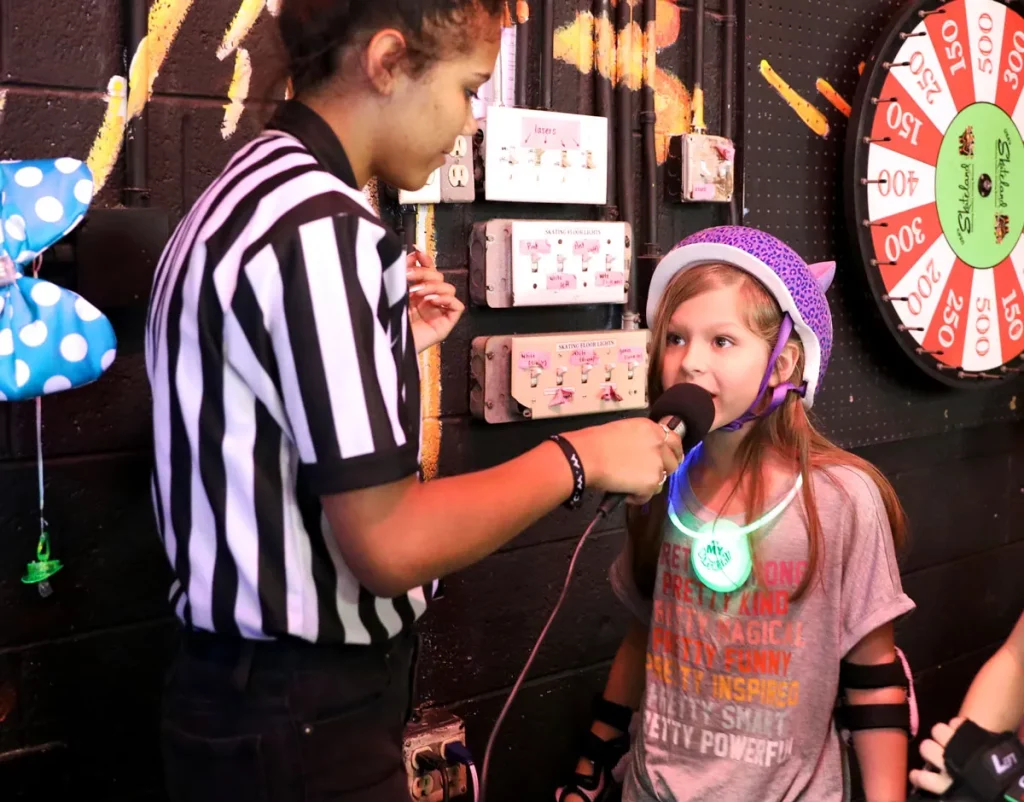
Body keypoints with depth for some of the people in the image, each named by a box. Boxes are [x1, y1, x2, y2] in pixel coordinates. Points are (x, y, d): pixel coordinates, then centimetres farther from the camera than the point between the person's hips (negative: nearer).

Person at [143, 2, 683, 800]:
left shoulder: (251, 196, 10)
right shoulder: (319, 224, -22)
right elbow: (385, 544, -24)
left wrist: (391, 350, 7)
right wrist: (579, 458, -13)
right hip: (304, 721, -10)